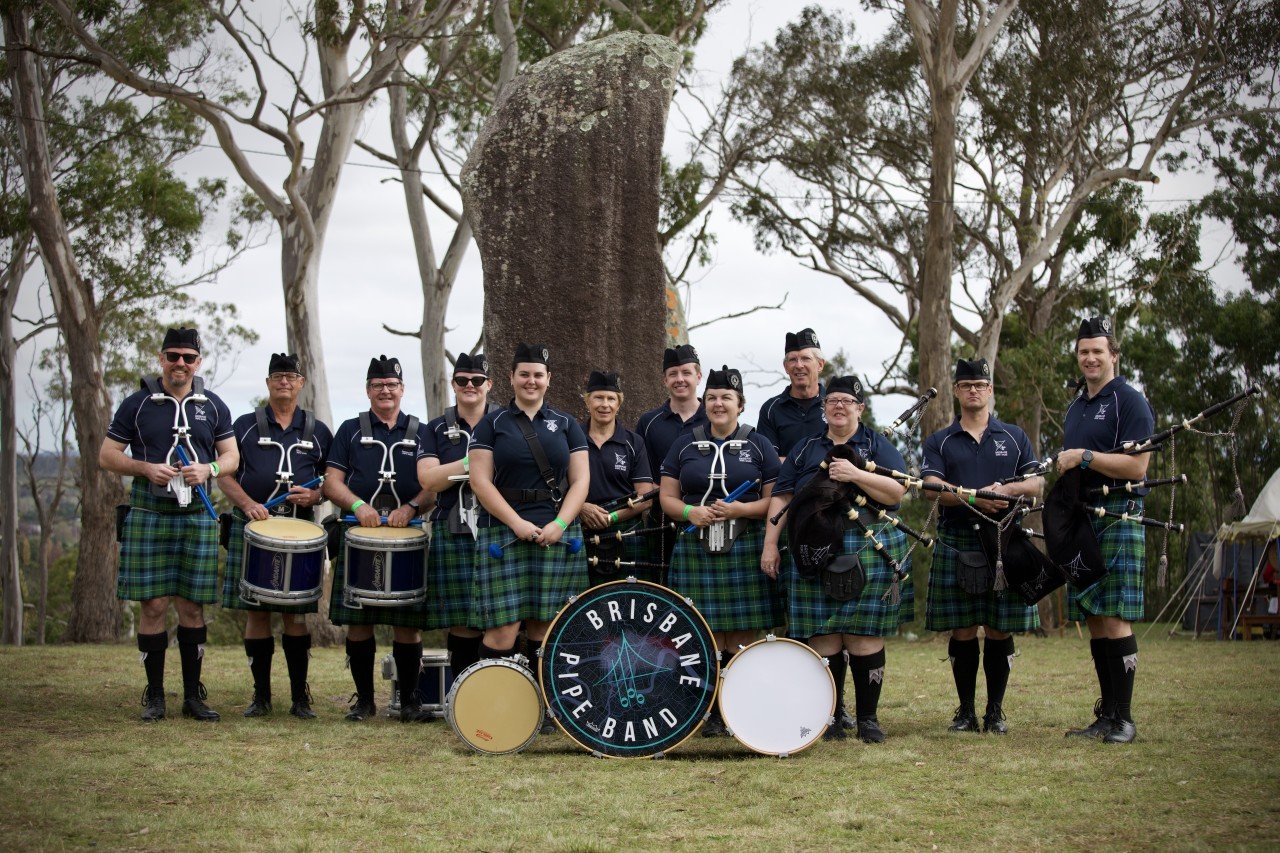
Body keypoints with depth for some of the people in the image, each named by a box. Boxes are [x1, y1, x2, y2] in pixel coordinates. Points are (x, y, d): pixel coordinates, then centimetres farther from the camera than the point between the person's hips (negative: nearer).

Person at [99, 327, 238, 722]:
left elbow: (231, 456, 11)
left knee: (192, 606, 5)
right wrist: (146, 468, -14)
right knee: (154, 605, -2)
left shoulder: (213, 406, 9)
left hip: (198, 516, 2)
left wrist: (208, 470, -10)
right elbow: (107, 455, 3)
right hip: (148, 516, -2)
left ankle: (193, 695, 13)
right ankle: (154, 695, 8)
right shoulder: (137, 403, 2)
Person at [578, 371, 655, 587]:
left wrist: (612, 516, -11)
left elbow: (644, 497, 3)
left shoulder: (633, 443, 8)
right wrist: (581, 507, -11)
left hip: (627, 539, 0)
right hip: (582, 536, 0)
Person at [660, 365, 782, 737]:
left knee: (743, 636, -3)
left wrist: (741, 509, -13)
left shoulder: (758, 445, 7)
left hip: (745, 549, -1)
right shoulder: (685, 445, 12)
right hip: (696, 550, 2)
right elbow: (667, 497, 10)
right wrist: (689, 512, -11)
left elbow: (776, 500, 3)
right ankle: (713, 714, 5)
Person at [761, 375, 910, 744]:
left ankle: (868, 719, 5)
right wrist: (770, 545, 3)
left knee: (864, 636, -4)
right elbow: (781, 500, 12)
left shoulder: (878, 446, 10)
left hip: (868, 556, -2)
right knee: (823, 637, -2)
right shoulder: (805, 450, 16)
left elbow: (897, 492, -4)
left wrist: (856, 475, -15)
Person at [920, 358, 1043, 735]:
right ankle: (966, 711, 9)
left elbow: (1037, 482, 5)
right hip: (956, 544, 0)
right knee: (962, 632, 0)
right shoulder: (939, 442, 9)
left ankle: (995, 711, 10)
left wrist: (1004, 489, -15)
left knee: (1000, 631, 1)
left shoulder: (1015, 438, 13)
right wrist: (974, 498, -21)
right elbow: (930, 486, -6)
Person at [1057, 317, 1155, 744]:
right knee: (1093, 619, 7)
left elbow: (1136, 466, -14)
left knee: (1114, 619, -11)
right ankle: (1106, 715, 11)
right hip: (1080, 520, 8)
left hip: (1117, 516, -8)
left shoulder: (1130, 401, -5)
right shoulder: (1075, 408, 20)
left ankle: (1124, 718, -7)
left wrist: (1084, 456, -15)